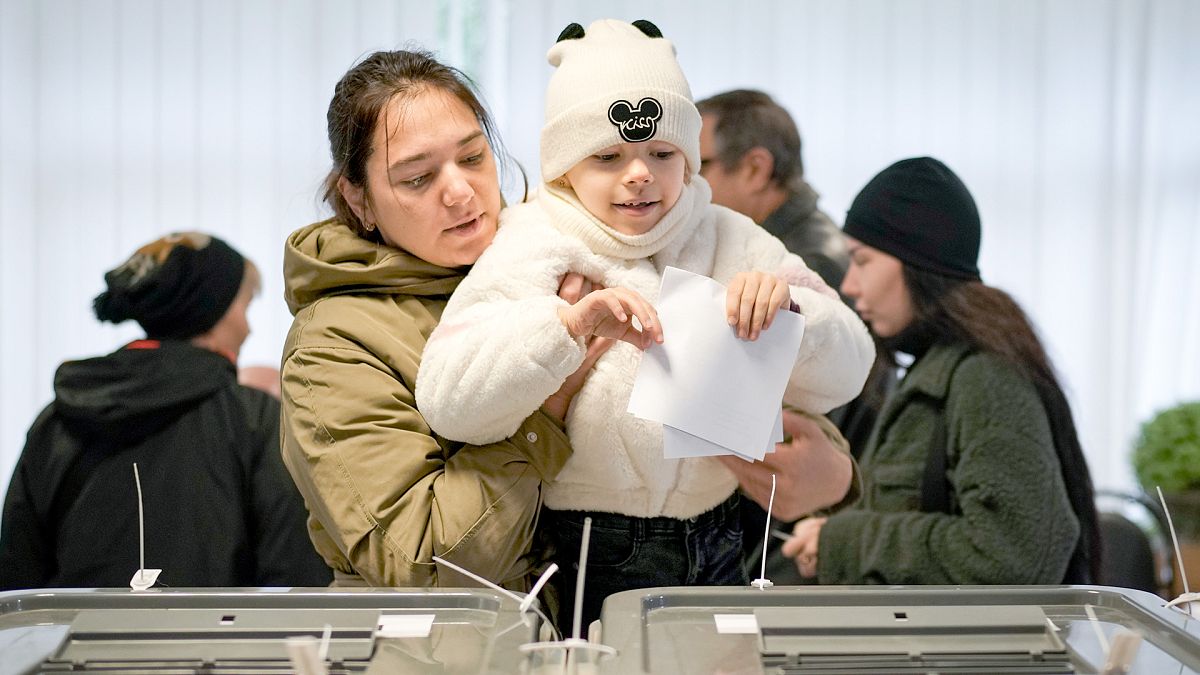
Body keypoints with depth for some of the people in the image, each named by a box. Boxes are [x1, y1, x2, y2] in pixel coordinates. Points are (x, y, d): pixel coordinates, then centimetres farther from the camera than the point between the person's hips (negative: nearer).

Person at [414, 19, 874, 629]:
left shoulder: (729, 241, 9)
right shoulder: (532, 250, -4)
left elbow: (843, 376, 2)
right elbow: (447, 403, -18)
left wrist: (784, 305, -18)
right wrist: (570, 322, -31)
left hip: (713, 554, 4)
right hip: (579, 567, -3)